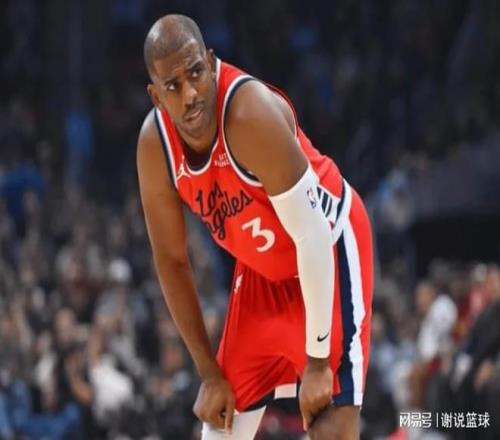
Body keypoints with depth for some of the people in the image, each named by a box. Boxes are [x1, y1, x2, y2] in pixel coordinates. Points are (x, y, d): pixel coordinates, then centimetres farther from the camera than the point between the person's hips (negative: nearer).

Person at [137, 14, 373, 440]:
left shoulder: (251, 112, -35)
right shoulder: (154, 144, -16)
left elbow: (312, 237, -31)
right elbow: (171, 260, -2)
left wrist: (317, 362, -27)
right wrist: (210, 373, -2)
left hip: (330, 249, -6)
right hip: (261, 269, 6)